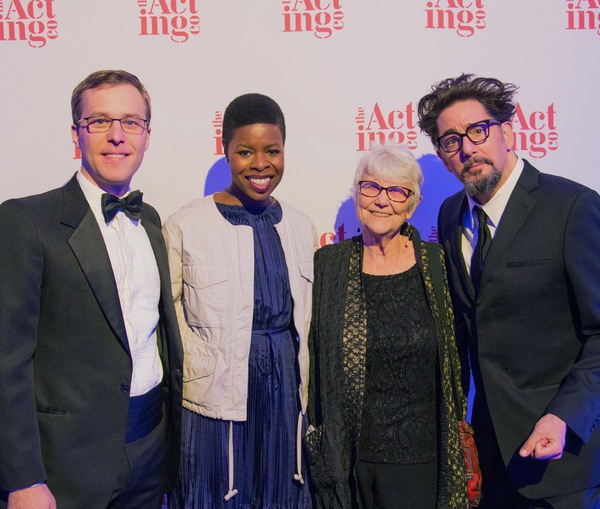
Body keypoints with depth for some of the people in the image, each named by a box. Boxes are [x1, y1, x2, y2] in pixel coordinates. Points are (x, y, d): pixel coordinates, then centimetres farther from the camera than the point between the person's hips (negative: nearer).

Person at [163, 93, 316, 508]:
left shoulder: (301, 227, 6)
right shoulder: (185, 226, -8)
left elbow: (307, 320, 12)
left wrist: (304, 388, 11)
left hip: (286, 392, 4)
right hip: (214, 396, -4)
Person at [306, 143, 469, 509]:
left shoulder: (436, 263, -3)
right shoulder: (328, 264, -2)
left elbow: (456, 356, 4)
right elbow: (312, 357, 5)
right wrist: (317, 434, 5)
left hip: (422, 454, 0)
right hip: (349, 455, 1)